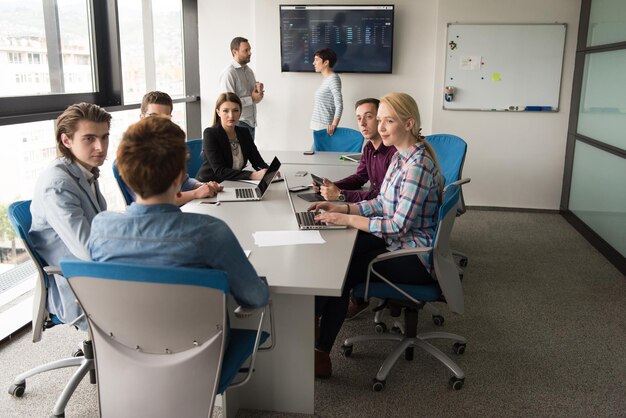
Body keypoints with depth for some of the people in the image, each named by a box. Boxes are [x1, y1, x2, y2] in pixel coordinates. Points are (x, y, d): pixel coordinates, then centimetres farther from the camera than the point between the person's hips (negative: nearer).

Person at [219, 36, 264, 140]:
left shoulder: (249, 71, 12)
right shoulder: (228, 73, -13)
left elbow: (256, 97, 18)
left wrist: (259, 89, -4)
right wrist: (251, 98, -16)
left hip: (251, 123, 8)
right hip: (238, 124, -8)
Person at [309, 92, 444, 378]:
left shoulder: (417, 166, -24)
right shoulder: (401, 156, 6)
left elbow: (399, 225, -26)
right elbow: (384, 203, 11)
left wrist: (347, 219, -23)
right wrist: (342, 208, 0)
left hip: (415, 258, -9)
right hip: (397, 242, 9)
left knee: (341, 273, -10)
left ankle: (321, 355, 7)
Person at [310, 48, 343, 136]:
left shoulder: (333, 79, -11)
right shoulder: (326, 80, 16)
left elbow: (339, 105, -18)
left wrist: (334, 124, -25)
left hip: (325, 127, -9)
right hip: (318, 126, 9)